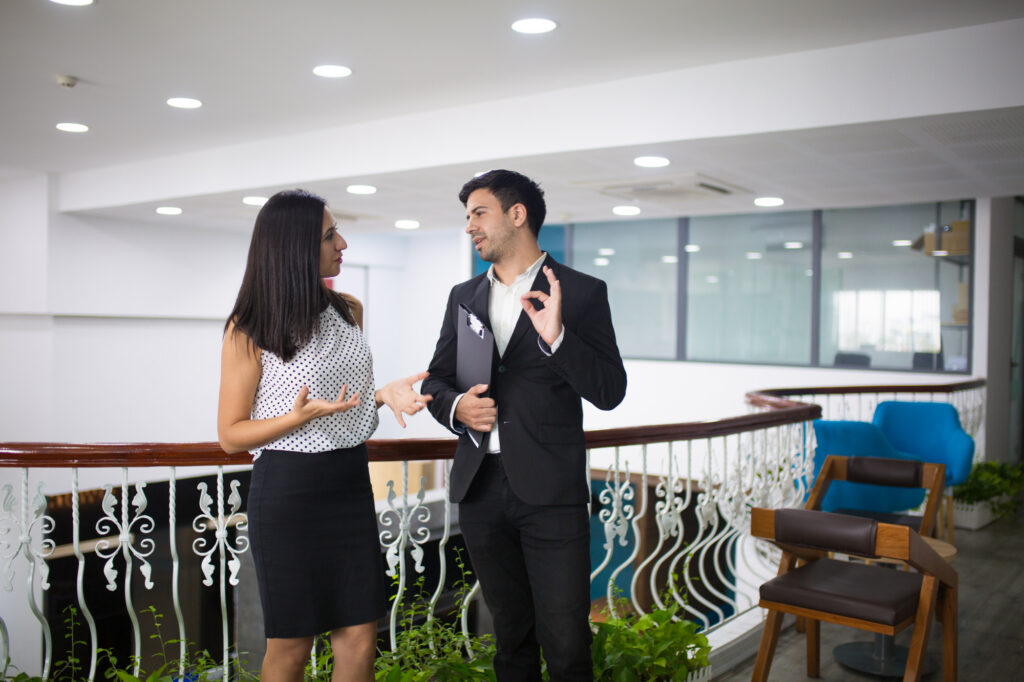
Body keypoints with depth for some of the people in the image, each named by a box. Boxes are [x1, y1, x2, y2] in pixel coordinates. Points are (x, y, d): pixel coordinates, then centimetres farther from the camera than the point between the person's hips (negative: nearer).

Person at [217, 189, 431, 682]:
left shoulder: (349, 311, 8)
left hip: (350, 484, 5)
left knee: (359, 638, 6)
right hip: (287, 491, -5)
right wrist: (299, 417, -23)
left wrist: (383, 393, 1)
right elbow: (231, 435, -6)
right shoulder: (249, 329, -9)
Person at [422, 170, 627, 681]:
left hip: (550, 490, -4)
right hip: (481, 487, 5)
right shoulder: (464, 297, 12)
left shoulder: (581, 292, -2)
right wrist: (455, 407, -6)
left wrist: (556, 336, -23)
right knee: (511, 634, 17)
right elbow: (435, 379, 16)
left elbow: (609, 391, -8)